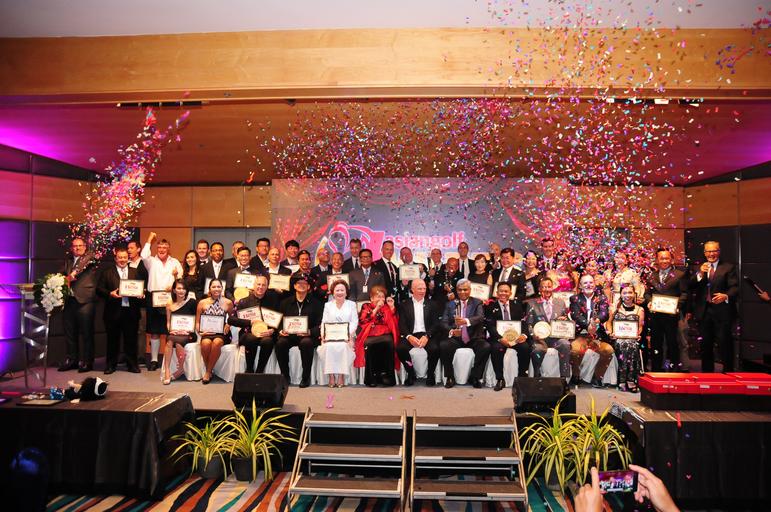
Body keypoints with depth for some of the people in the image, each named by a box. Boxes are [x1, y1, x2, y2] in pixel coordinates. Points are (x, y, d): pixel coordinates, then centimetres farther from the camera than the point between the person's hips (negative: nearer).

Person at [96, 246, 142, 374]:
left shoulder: (135, 272, 13)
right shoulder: (107, 272, 7)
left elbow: (141, 288, 12)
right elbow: (99, 289, 2)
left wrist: (141, 294, -9)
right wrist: (110, 294, -15)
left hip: (131, 311, 1)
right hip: (113, 311, -1)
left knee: (131, 339, 5)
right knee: (112, 339, 7)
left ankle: (132, 364, 16)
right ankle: (111, 365, 19)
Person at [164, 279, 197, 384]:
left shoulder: (192, 302, 1)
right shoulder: (170, 304, 11)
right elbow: (168, 322, 15)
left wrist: (188, 330, -10)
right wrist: (171, 329, -5)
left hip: (188, 334, -3)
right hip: (174, 333, 3)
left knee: (171, 340, -31)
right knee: (169, 340, -31)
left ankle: (180, 369, -15)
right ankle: (166, 371, -28)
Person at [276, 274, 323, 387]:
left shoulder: (315, 303, 10)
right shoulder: (286, 303, 18)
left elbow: (319, 325, 3)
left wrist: (309, 332, -16)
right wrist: (281, 330, -6)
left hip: (308, 336, -2)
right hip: (289, 335, 2)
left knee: (306, 343, -36)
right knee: (280, 343, -29)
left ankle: (306, 377, -19)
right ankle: (285, 375, -11)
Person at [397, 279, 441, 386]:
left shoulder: (432, 304, 13)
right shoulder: (404, 305, 12)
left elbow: (435, 324, 4)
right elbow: (402, 324, 2)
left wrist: (426, 336, -15)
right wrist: (409, 337, -18)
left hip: (427, 335, 0)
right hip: (410, 336, 0)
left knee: (435, 349, -31)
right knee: (400, 348, -29)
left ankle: (431, 375, -2)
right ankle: (411, 374, -4)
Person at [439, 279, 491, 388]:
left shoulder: (477, 303, 7)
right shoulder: (450, 304, 11)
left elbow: (480, 317, -13)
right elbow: (444, 322, 2)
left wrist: (466, 321, -35)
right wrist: (451, 331, -22)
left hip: (474, 338, -1)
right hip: (455, 337, 1)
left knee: (486, 347, -28)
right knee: (443, 346, -28)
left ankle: (475, 377, -7)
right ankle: (450, 377, -9)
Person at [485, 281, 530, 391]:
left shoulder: (517, 305, 14)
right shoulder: (490, 306, 5)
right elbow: (490, 326, -6)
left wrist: (523, 335, -16)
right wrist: (500, 338, -22)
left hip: (516, 337, 2)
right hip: (498, 338, -2)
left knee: (526, 348, -27)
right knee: (496, 348, -33)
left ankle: (522, 377, -10)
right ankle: (500, 379, -19)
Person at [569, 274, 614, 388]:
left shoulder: (602, 298, 13)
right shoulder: (575, 299, 9)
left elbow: (605, 314, -7)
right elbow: (575, 315, -9)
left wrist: (597, 320, -32)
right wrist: (587, 325, -29)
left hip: (598, 336, 2)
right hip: (580, 335, -2)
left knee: (609, 350, -25)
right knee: (575, 350, -31)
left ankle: (597, 377, 0)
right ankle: (576, 377, -3)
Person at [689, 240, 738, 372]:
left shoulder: (729, 267, 3)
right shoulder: (698, 268, 12)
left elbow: (734, 287, -7)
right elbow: (691, 286, 1)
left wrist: (726, 296, -27)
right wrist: (700, 273, -15)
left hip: (722, 311, -4)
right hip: (703, 311, 4)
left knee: (724, 344, -5)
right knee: (705, 345, 12)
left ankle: (728, 373, 5)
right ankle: (707, 372, 22)